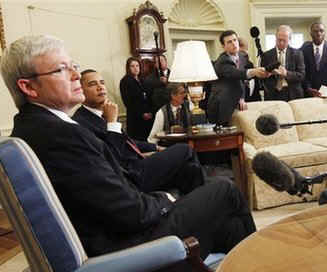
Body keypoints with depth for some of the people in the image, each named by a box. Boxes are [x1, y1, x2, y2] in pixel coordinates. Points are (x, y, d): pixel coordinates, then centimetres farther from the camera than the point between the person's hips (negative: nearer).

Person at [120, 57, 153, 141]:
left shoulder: (141, 80, 18)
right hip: (135, 117, -6)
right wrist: (141, 114, -13)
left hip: (148, 116, 6)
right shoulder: (125, 81, -2)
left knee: (147, 139, 2)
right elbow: (128, 101, -9)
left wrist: (150, 112, 3)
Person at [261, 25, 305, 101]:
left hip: (293, 95, 0)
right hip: (273, 96, 0)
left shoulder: (297, 53, 6)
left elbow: (301, 75, -1)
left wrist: (286, 73, -16)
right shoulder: (266, 55, 7)